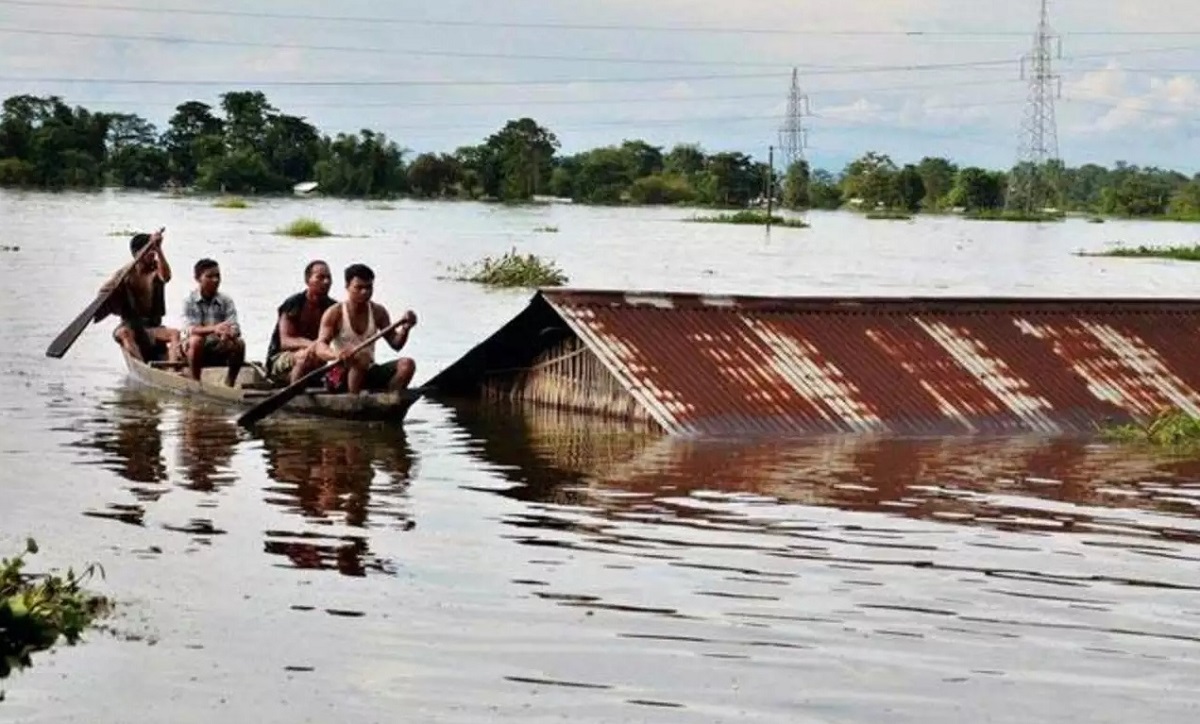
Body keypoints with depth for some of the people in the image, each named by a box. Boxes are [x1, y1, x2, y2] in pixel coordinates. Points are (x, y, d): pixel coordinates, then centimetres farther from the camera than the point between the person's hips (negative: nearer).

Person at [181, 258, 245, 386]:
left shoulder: (226, 301, 1)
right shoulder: (189, 302, -5)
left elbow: (235, 329, -10)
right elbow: (190, 330, -20)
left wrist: (228, 333, -37)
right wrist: (213, 329, -40)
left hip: (219, 349, 2)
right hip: (196, 349, -2)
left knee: (239, 344, -25)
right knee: (196, 340, -34)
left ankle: (229, 385, -13)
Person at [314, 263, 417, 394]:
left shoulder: (378, 312, 7)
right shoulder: (335, 313, -7)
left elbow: (395, 344, 6)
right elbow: (320, 348, -19)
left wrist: (404, 329, -17)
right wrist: (336, 355, -43)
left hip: (369, 374, 5)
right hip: (339, 375, -5)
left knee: (407, 365, -17)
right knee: (361, 357, -37)